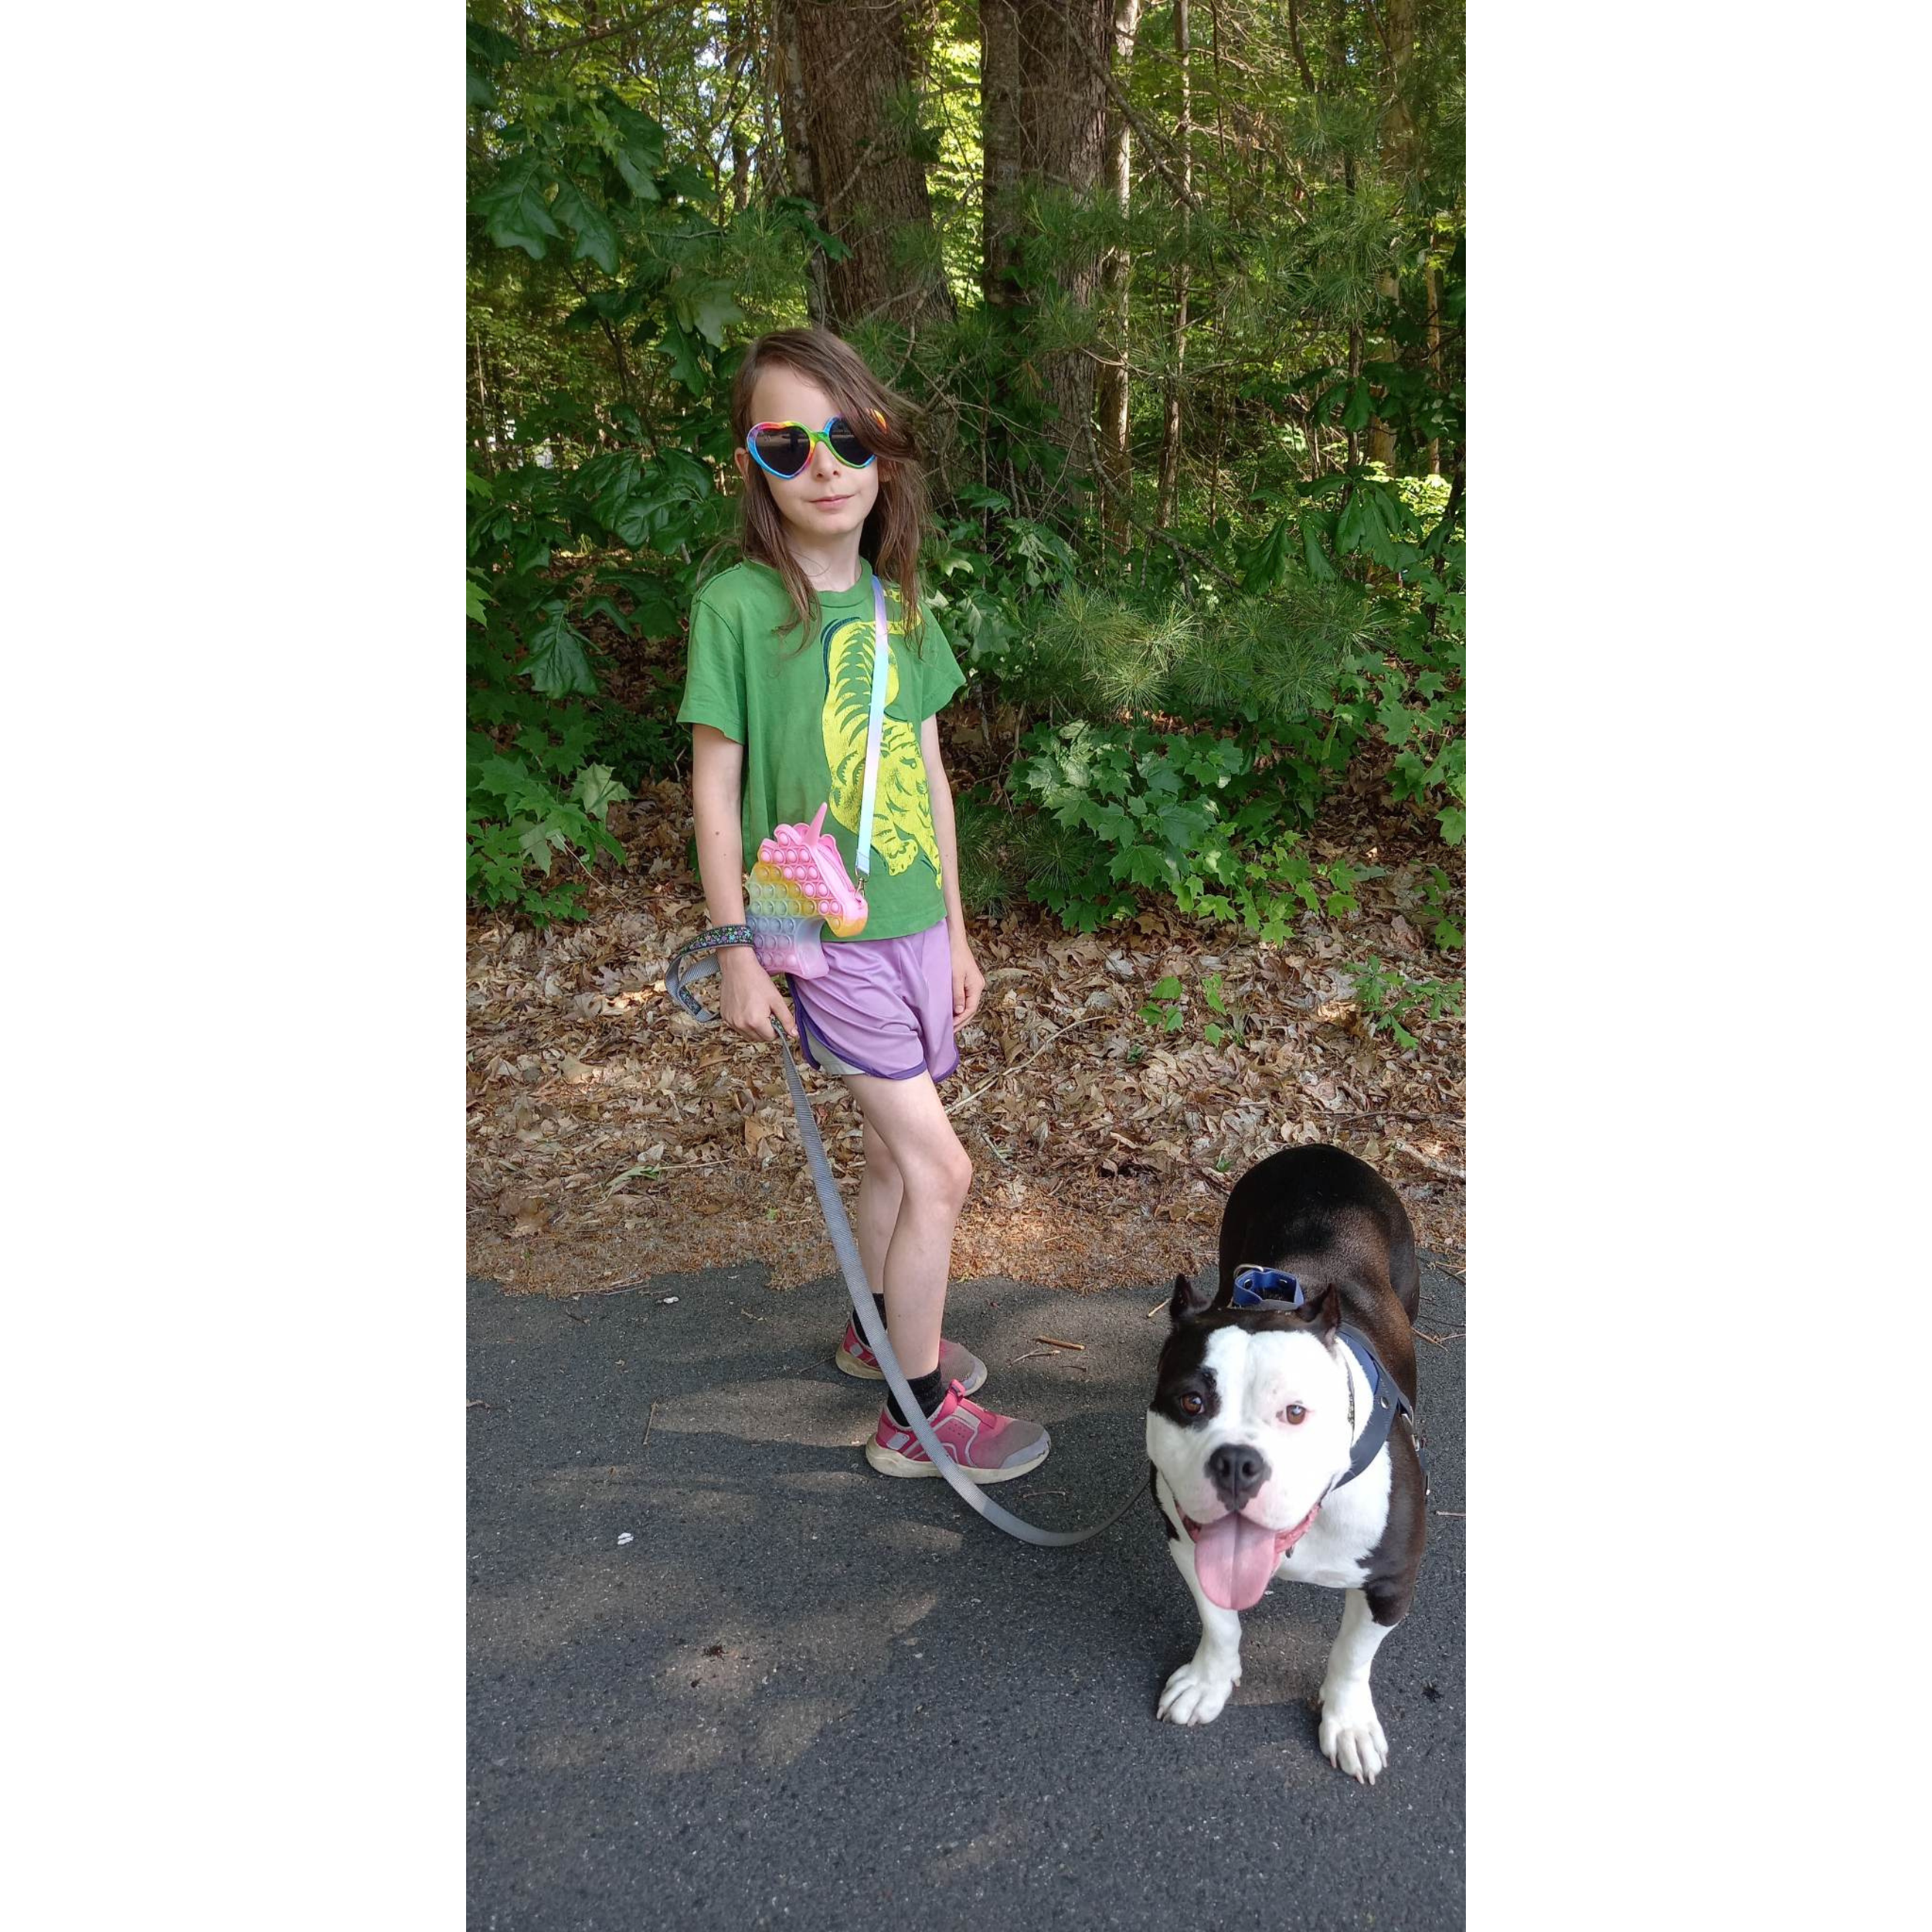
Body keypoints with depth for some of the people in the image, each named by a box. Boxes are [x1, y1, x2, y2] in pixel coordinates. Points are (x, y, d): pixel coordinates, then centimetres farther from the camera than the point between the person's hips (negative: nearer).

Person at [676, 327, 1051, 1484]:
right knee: (941, 1168, -5)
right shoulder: (736, 606, -12)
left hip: (913, 923, 6)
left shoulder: (904, 612, 5)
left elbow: (930, 779, 10)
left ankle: (880, 1333, 41)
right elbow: (715, 791, -9)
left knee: (899, 1150, 18)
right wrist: (738, 954, -9)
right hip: (822, 936, -6)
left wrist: (956, 932, 13)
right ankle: (920, 1414, 13)